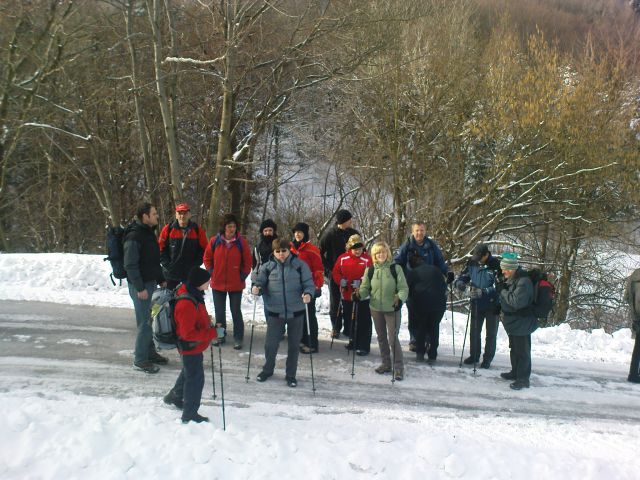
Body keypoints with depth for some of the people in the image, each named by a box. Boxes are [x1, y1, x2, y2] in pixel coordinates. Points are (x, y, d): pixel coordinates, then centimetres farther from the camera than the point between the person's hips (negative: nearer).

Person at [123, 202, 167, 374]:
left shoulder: (149, 233, 12)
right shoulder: (134, 236, -17)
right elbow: (130, 265, -20)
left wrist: (161, 279, 19)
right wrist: (140, 288, -20)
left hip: (151, 282, 9)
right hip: (140, 285, -9)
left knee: (152, 320, 16)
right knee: (145, 322, -5)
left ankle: (150, 352, 29)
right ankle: (140, 359, 6)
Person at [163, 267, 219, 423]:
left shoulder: (192, 293, -3)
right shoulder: (187, 305, -34)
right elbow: (188, 334, -32)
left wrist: (207, 321, 2)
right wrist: (214, 333, -29)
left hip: (193, 346, 10)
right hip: (191, 347, -10)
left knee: (189, 372, 30)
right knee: (195, 378, 4)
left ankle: (174, 397, 52)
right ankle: (190, 415, 20)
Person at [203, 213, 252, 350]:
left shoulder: (241, 242, -8)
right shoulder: (215, 241, -5)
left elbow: (247, 261, 1)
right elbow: (207, 257, 8)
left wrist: (243, 275, -5)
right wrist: (211, 272, 1)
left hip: (236, 284, -2)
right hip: (217, 283, 2)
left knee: (236, 311, 5)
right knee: (219, 311, 14)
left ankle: (238, 338, 13)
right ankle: (220, 335, 28)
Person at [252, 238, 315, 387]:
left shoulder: (300, 265, -5)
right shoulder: (268, 267, -1)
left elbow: (309, 284, -5)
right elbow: (261, 284, 4)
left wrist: (308, 294, -25)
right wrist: (256, 289, -19)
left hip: (296, 312, 0)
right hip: (275, 313, 1)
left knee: (294, 345, 11)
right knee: (270, 344, 7)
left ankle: (291, 375, 28)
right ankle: (268, 370, 33)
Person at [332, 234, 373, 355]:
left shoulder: (367, 260, -9)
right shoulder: (342, 258, 1)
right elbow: (336, 272, 7)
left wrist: (361, 282, -24)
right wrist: (341, 281, -11)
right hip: (346, 295, 4)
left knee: (363, 321, -1)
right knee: (349, 319, 17)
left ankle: (363, 346, 7)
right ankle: (353, 341, 34)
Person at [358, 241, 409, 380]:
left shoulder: (396, 269, -7)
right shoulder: (370, 270, 2)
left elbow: (404, 288, -7)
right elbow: (365, 288, 4)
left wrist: (400, 298, -26)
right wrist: (359, 294, -17)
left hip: (392, 308, -4)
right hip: (376, 308, 4)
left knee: (393, 338, -7)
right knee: (381, 337, 15)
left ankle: (399, 367, 4)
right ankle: (386, 363, 29)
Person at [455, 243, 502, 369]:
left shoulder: (496, 265, -21)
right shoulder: (472, 263, -7)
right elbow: (463, 275, 4)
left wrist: (482, 292, -38)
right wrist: (460, 283, -19)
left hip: (492, 305, -4)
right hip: (476, 303, 4)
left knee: (491, 334, 11)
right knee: (474, 331, 16)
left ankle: (487, 358, 23)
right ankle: (474, 355, 32)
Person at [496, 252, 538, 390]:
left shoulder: (523, 282, -24)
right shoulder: (512, 279, 7)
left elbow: (516, 301, -31)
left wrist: (503, 291, -22)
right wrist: (502, 289, 1)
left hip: (521, 323, -10)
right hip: (513, 322, 10)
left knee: (522, 351, -2)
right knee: (514, 348, 22)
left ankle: (523, 379, 6)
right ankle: (515, 372, 36)